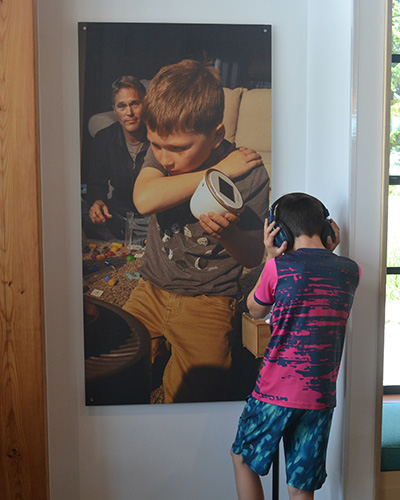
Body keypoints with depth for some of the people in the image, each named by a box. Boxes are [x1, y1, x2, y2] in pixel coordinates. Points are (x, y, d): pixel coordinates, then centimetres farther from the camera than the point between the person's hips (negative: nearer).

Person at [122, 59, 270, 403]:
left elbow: (255, 256, -4)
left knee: (195, 393, -19)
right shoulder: (163, 151, -2)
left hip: (207, 301, -3)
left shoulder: (250, 174, -12)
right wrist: (216, 172, -23)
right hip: (152, 288, 4)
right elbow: (144, 200, -25)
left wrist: (228, 234, -28)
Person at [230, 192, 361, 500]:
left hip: (276, 393, -3)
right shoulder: (351, 271, 0)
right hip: (321, 398, 4)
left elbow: (256, 310, 7)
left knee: (243, 457, 21)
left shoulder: (279, 266, -11)